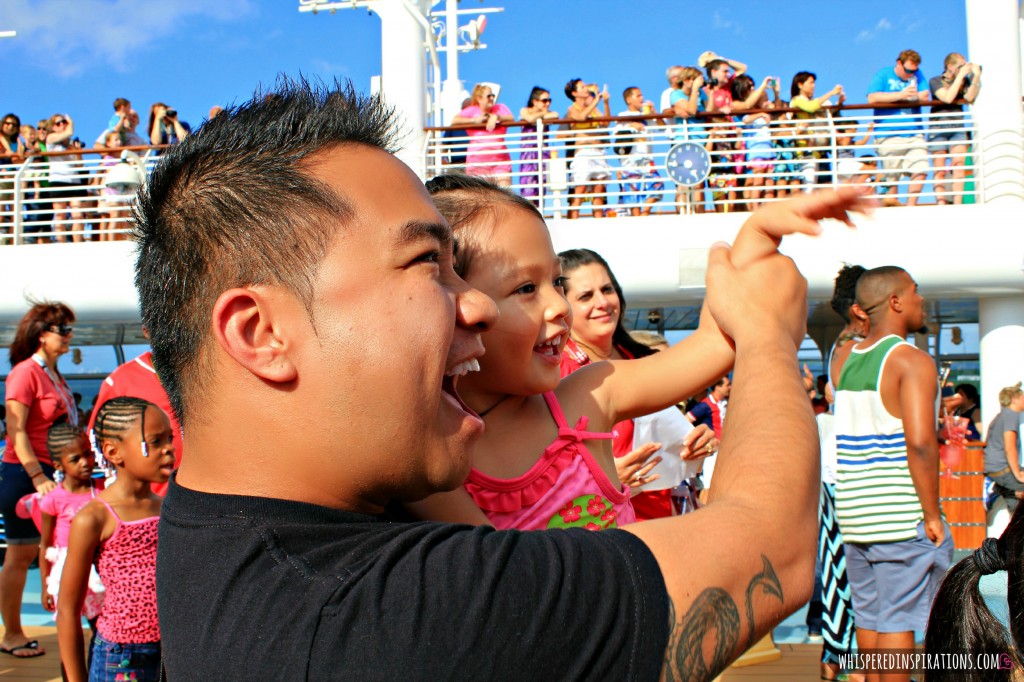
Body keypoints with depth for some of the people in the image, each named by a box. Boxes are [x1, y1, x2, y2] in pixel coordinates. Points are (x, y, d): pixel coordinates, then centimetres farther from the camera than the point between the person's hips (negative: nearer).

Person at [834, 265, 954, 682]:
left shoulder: (846, 362, 10)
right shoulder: (912, 361, -12)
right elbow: (919, 441, -21)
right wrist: (932, 515, -13)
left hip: (855, 516, 7)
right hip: (903, 518, -7)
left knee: (869, 613, 15)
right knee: (898, 619, 0)